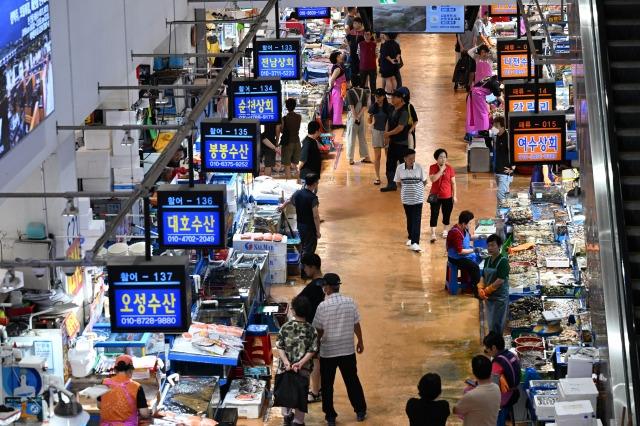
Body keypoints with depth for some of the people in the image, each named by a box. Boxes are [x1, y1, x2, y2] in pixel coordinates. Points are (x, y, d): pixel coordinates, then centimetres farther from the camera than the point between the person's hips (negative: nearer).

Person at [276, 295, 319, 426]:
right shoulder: (311, 330, -8)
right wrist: (300, 363, -16)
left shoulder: (285, 327, -7)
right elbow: (312, 351, -12)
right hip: (304, 368, -1)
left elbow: (279, 346, -9)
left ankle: (287, 416, 28)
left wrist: (286, 361, -13)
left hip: (285, 366, 1)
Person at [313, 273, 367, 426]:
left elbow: (319, 331, -8)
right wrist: (360, 341, 17)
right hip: (348, 350, 3)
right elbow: (356, 325, 1)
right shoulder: (350, 302, -8)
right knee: (352, 381, 17)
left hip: (328, 352, -3)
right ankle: (360, 411, 27)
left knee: (327, 385, 11)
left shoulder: (323, 306, -16)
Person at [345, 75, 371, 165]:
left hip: (352, 117, -4)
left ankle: (350, 158, 3)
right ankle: (366, 157, 18)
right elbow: (365, 106, -5)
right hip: (362, 117, 4)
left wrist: (355, 117, -15)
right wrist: (359, 116, -10)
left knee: (351, 137, 3)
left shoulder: (350, 92, -11)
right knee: (362, 137, 14)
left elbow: (351, 106, -17)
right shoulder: (364, 92, 2)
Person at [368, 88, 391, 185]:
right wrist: (370, 120, -16)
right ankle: (377, 177, 11)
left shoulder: (389, 107, -7)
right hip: (376, 132, 1)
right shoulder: (373, 107, -1)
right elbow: (370, 120, 7)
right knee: (377, 156, 4)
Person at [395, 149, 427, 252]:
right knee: (409, 219, 14)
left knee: (416, 220, -8)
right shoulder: (400, 168, -8)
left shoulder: (419, 167, -12)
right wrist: (405, 189, 2)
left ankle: (415, 243, -14)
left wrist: (417, 188, 4)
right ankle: (411, 237, 34)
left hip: (418, 198, -2)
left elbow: (425, 181, -1)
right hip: (406, 197, 2)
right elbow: (398, 182, 6)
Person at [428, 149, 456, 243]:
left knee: (447, 214, 11)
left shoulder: (449, 168, -2)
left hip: (447, 197, 2)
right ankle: (433, 234, -7)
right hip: (435, 196, -2)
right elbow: (432, 179, -22)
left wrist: (454, 196, -1)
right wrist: (441, 170, -22)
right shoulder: (433, 167, -6)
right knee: (434, 214, -7)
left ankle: (445, 230, 31)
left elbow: (453, 183, 1)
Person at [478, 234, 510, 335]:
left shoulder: (503, 261, -13)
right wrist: (480, 289, -8)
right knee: (491, 325, 12)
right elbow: (484, 278, 11)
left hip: (500, 297, -7)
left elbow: (499, 281, -19)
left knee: (496, 326, -6)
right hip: (489, 297, 7)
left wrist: (486, 291, -13)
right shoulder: (487, 260, 8)